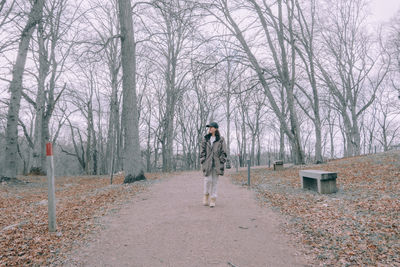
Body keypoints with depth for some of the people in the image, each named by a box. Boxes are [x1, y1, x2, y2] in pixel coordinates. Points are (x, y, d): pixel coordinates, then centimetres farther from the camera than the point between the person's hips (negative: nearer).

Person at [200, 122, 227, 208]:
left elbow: (223, 152, 2)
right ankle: (206, 196, 16)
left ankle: (213, 200, 10)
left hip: (216, 164, -1)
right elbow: (202, 151, 9)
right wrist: (202, 162, 0)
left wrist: (221, 163, -6)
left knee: (214, 181, 2)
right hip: (207, 163, 1)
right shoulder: (205, 139, 10)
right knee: (208, 180, -8)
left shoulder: (221, 140, 4)